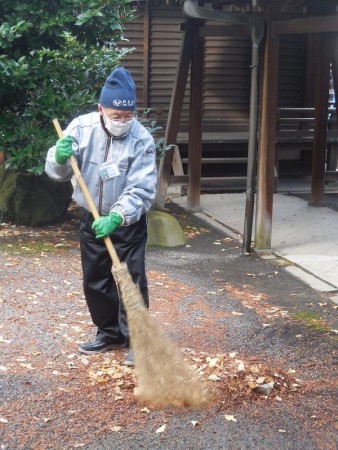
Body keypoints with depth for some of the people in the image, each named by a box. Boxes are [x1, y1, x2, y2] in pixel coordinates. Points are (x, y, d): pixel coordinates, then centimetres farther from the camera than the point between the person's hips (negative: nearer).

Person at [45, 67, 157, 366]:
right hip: (91, 218, 4)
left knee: (133, 280, -3)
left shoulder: (142, 139, -19)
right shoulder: (82, 127, -10)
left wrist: (116, 218, -38)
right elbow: (57, 173, -7)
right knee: (95, 279, 13)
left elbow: (141, 190, -24)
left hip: (130, 222, -4)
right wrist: (60, 158, -31)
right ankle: (110, 333, 29)